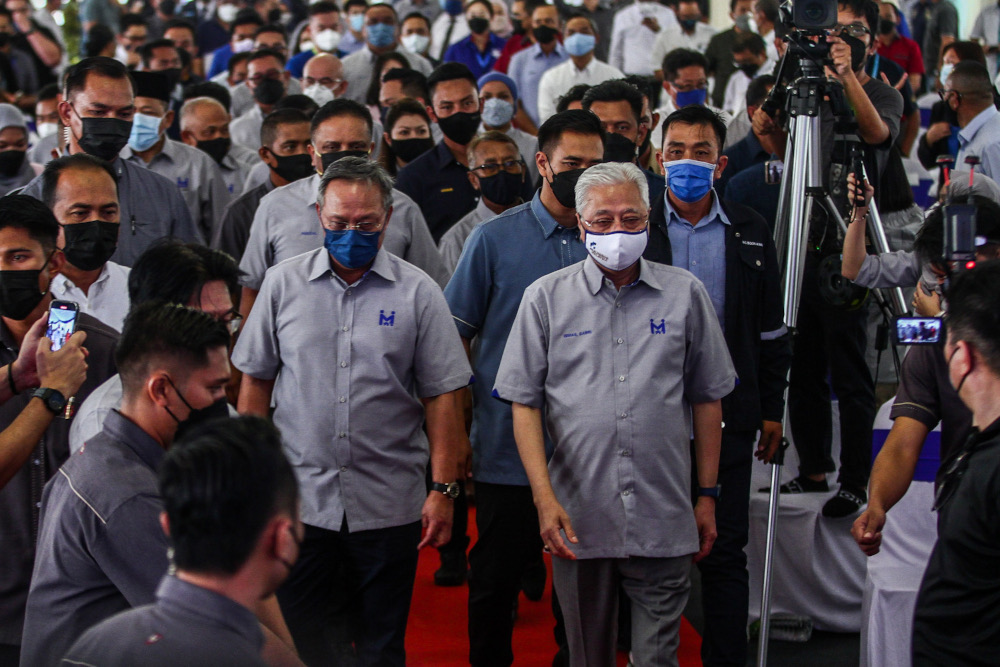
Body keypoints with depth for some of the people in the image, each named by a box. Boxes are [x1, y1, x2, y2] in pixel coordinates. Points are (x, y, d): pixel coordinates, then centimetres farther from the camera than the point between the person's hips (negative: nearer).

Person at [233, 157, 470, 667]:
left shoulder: (417, 293, 0)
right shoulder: (283, 283, 4)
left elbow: (441, 396, -1)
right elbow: (256, 381, 9)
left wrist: (443, 489, -5)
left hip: (389, 505, -1)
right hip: (298, 497, 1)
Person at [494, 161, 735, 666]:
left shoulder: (685, 294, 5)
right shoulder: (546, 297, 3)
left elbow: (706, 400, 11)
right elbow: (524, 403, 1)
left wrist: (707, 496, 10)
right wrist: (544, 497, -9)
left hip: (664, 520, 0)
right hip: (577, 518, 0)